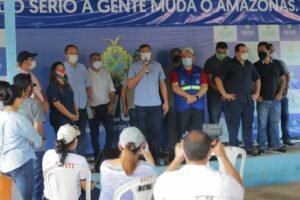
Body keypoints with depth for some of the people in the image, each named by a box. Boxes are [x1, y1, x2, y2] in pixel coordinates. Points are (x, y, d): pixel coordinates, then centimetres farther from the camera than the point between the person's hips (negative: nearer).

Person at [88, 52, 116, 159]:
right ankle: (97, 156, 17)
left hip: (106, 107, 4)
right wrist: (89, 107, -11)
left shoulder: (106, 73, 9)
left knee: (110, 130, 0)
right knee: (94, 133, 6)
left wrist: (112, 103, 0)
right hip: (93, 108, -3)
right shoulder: (86, 74, -6)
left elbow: (111, 89, 11)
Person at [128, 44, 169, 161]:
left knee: (156, 132, 1)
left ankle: (155, 157, 10)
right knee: (142, 132, 4)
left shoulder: (157, 65, 9)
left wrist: (166, 101, 6)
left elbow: (162, 84, 12)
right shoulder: (134, 66, 2)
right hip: (141, 105, -2)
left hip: (156, 104, 2)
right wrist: (142, 71, -14)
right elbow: (130, 85, -7)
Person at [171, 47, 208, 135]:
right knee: (183, 132, -2)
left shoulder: (199, 71, 14)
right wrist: (188, 96, -14)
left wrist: (196, 97, -11)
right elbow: (175, 87, -4)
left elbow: (205, 87, 6)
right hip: (182, 107, -2)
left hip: (198, 106, 2)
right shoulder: (176, 71, 7)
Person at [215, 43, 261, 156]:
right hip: (234, 100, -5)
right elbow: (218, 79, -9)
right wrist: (224, 94, -11)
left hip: (249, 100, 5)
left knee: (248, 125, 8)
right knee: (233, 126, -2)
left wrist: (257, 93, 14)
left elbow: (257, 79, 25)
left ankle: (249, 148, 15)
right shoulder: (229, 64, -3)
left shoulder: (249, 65, 14)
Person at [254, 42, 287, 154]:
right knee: (262, 124, 0)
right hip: (263, 100, -2)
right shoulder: (256, 66, 0)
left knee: (275, 123, 8)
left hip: (276, 100, 2)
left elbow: (283, 79, 9)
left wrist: (280, 93, -3)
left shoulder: (277, 64, 5)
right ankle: (262, 147, 7)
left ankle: (276, 145, 17)